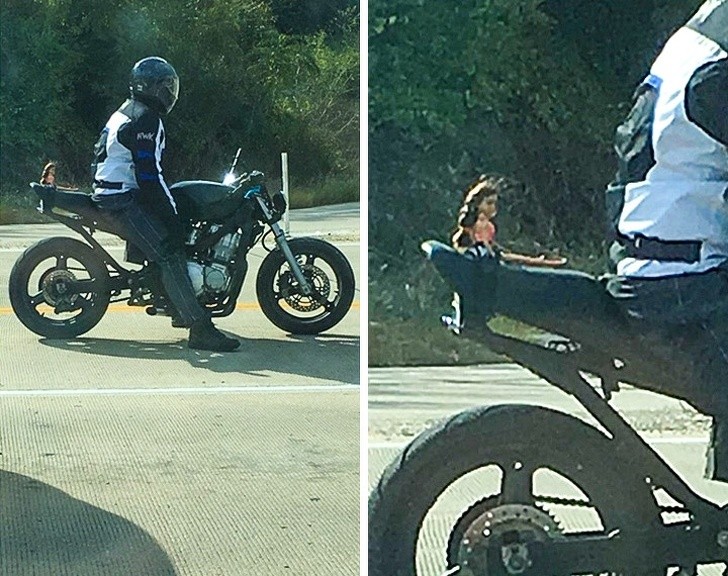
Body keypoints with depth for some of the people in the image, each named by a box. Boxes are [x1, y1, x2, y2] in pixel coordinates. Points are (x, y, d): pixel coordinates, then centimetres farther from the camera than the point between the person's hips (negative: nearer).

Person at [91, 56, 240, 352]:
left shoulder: (124, 112, 18)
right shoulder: (147, 119, -15)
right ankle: (200, 329, -27)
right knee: (170, 255, -19)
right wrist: (171, 214, -18)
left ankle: (181, 311, 23)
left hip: (107, 191, 11)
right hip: (125, 200, -11)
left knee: (175, 238, 20)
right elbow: (148, 174, -21)